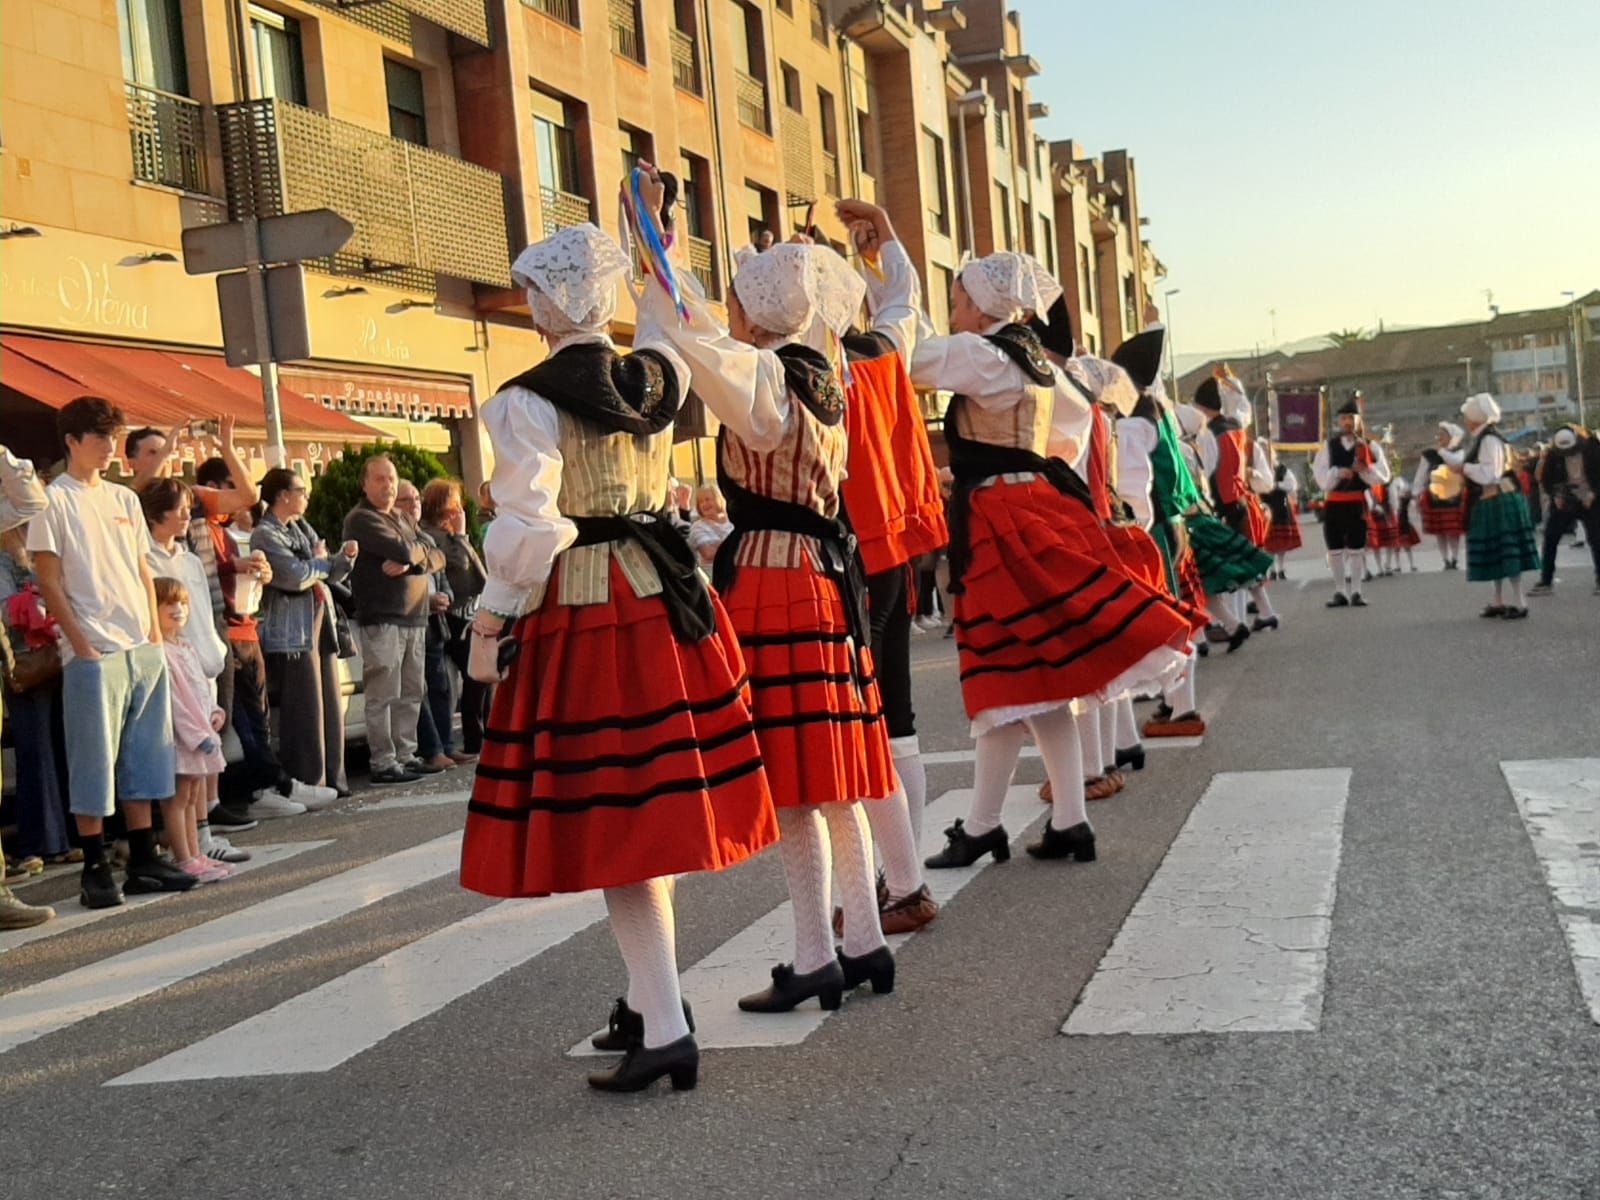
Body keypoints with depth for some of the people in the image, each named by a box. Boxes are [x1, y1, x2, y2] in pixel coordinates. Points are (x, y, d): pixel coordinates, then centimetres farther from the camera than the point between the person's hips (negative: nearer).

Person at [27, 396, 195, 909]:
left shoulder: (125, 499, 15)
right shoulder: (54, 500, -3)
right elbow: (50, 582, -7)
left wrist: (156, 634, 8)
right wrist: (82, 645, -12)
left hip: (144, 648, 6)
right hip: (93, 652, -6)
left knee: (144, 756, 9)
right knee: (94, 761, -3)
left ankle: (144, 859, 16)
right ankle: (95, 870, 3)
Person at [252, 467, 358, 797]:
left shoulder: (303, 529, 17)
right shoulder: (265, 534, -9)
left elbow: (330, 573, 20)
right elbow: (296, 576, -21)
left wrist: (345, 556, 1)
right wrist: (320, 561, -3)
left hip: (320, 626, 8)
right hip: (291, 634, -8)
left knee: (331, 707, 9)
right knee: (305, 713, -7)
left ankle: (332, 779, 16)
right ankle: (308, 784, -1)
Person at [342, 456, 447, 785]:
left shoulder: (402, 519, 21)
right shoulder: (360, 519, -5)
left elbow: (438, 557, 11)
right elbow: (403, 550, -19)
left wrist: (410, 561, -9)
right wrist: (420, 552, 3)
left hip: (414, 617, 8)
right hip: (381, 618, -8)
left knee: (411, 693, 10)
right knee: (384, 696, -7)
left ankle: (405, 756, 17)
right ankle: (383, 764, -5)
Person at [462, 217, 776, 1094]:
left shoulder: (528, 402, -13)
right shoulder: (659, 375, 6)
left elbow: (529, 529, -17)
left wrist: (490, 624, -6)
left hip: (580, 614, -7)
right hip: (664, 596, 7)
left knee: (607, 819, -5)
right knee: (654, 803, 16)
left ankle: (664, 1030, -9)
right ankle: (647, 999, 27)